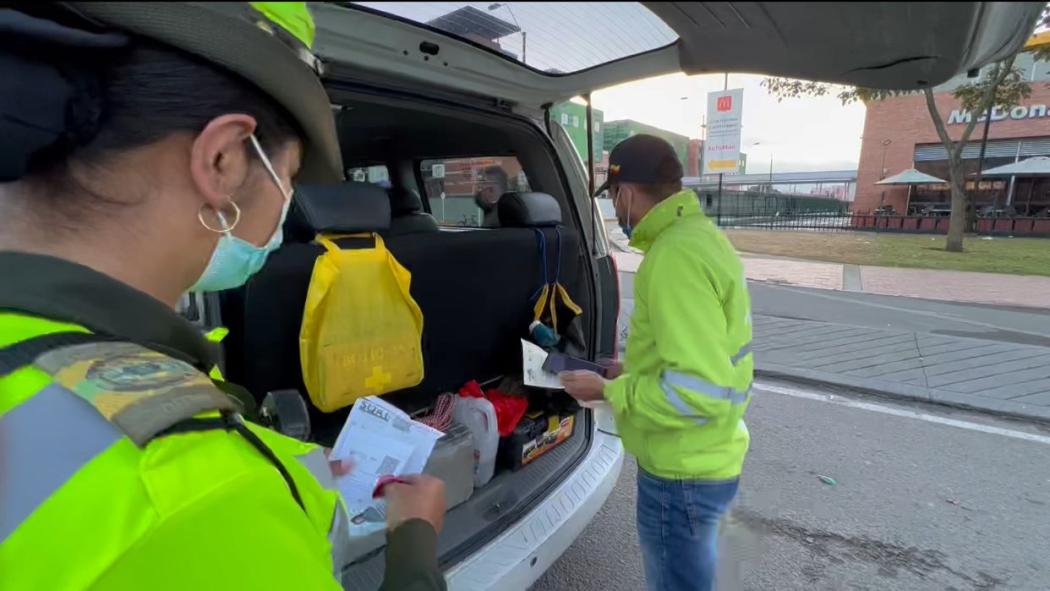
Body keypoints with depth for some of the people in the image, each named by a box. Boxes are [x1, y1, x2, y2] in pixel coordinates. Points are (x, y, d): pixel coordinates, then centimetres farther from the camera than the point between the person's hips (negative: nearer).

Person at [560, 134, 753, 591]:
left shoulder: (676, 256, -28)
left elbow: (700, 393, -30)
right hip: (701, 459, 9)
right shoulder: (699, 235, 5)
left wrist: (607, 391, -18)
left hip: (682, 474, -9)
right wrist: (631, 371, 12)